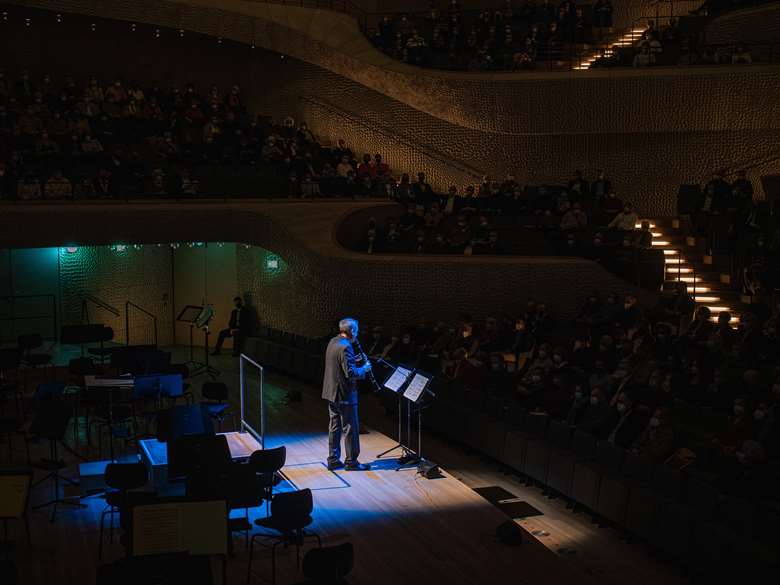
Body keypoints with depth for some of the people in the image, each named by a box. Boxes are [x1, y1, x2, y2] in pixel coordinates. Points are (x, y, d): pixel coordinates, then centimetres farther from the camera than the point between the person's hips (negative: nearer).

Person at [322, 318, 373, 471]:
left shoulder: (333, 342, 6)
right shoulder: (345, 347, -22)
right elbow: (350, 373, -25)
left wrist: (353, 360, 11)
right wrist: (364, 368, -9)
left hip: (331, 393, 9)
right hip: (345, 394, -9)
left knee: (335, 426, 14)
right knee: (350, 428, 2)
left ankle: (333, 460, 20)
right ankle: (351, 462, 10)